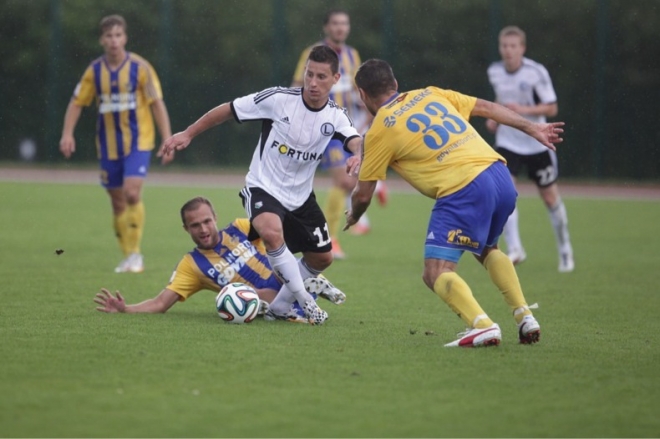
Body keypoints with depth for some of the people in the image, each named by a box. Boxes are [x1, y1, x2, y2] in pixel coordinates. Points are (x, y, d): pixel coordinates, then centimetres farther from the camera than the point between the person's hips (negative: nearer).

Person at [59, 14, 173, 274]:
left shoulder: (139, 67, -8)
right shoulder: (95, 70, 1)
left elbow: (157, 104, -6)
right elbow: (77, 103, 6)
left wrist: (167, 140, -11)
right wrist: (67, 133, -9)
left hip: (138, 142, -4)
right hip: (109, 145, 4)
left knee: (132, 193, -20)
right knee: (117, 202, 6)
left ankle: (135, 254, -10)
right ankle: (128, 257, 18)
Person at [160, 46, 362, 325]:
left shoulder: (335, 116, -7)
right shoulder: (279, 99, -18)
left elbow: (356, 142, -26)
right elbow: (228, 110, -9)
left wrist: (361, 153, -52)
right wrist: (188, 134, -9)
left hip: (301, 196, 5)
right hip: (263, 188, -5)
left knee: (322, 258, 11)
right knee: (271, 232, -35)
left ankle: (281, 306, 33)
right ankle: (304, 300, -20)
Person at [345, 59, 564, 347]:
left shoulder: (380, 130, 3)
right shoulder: (429, 94, 19)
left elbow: (363, 195, 8)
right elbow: (485, 107, 21)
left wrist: (353, 216, 30)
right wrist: (532, 128, 29)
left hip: (463, 191, -7)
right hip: (502, 178, 8)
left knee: (436, 274, -8)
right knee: (486, 250, 32)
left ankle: (482, 325, -31)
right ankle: (524, 315, 18)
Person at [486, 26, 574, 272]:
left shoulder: (536, 73, -16)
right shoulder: (494, 72, -2)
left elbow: (552, 108, -15)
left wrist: (524, 110, -29)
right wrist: (495, 116, 3)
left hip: (536, 143, -3)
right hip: (507, 142, 3)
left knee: (550, 197, 8)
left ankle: (564, 249, 28)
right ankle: (514, 249, -21)